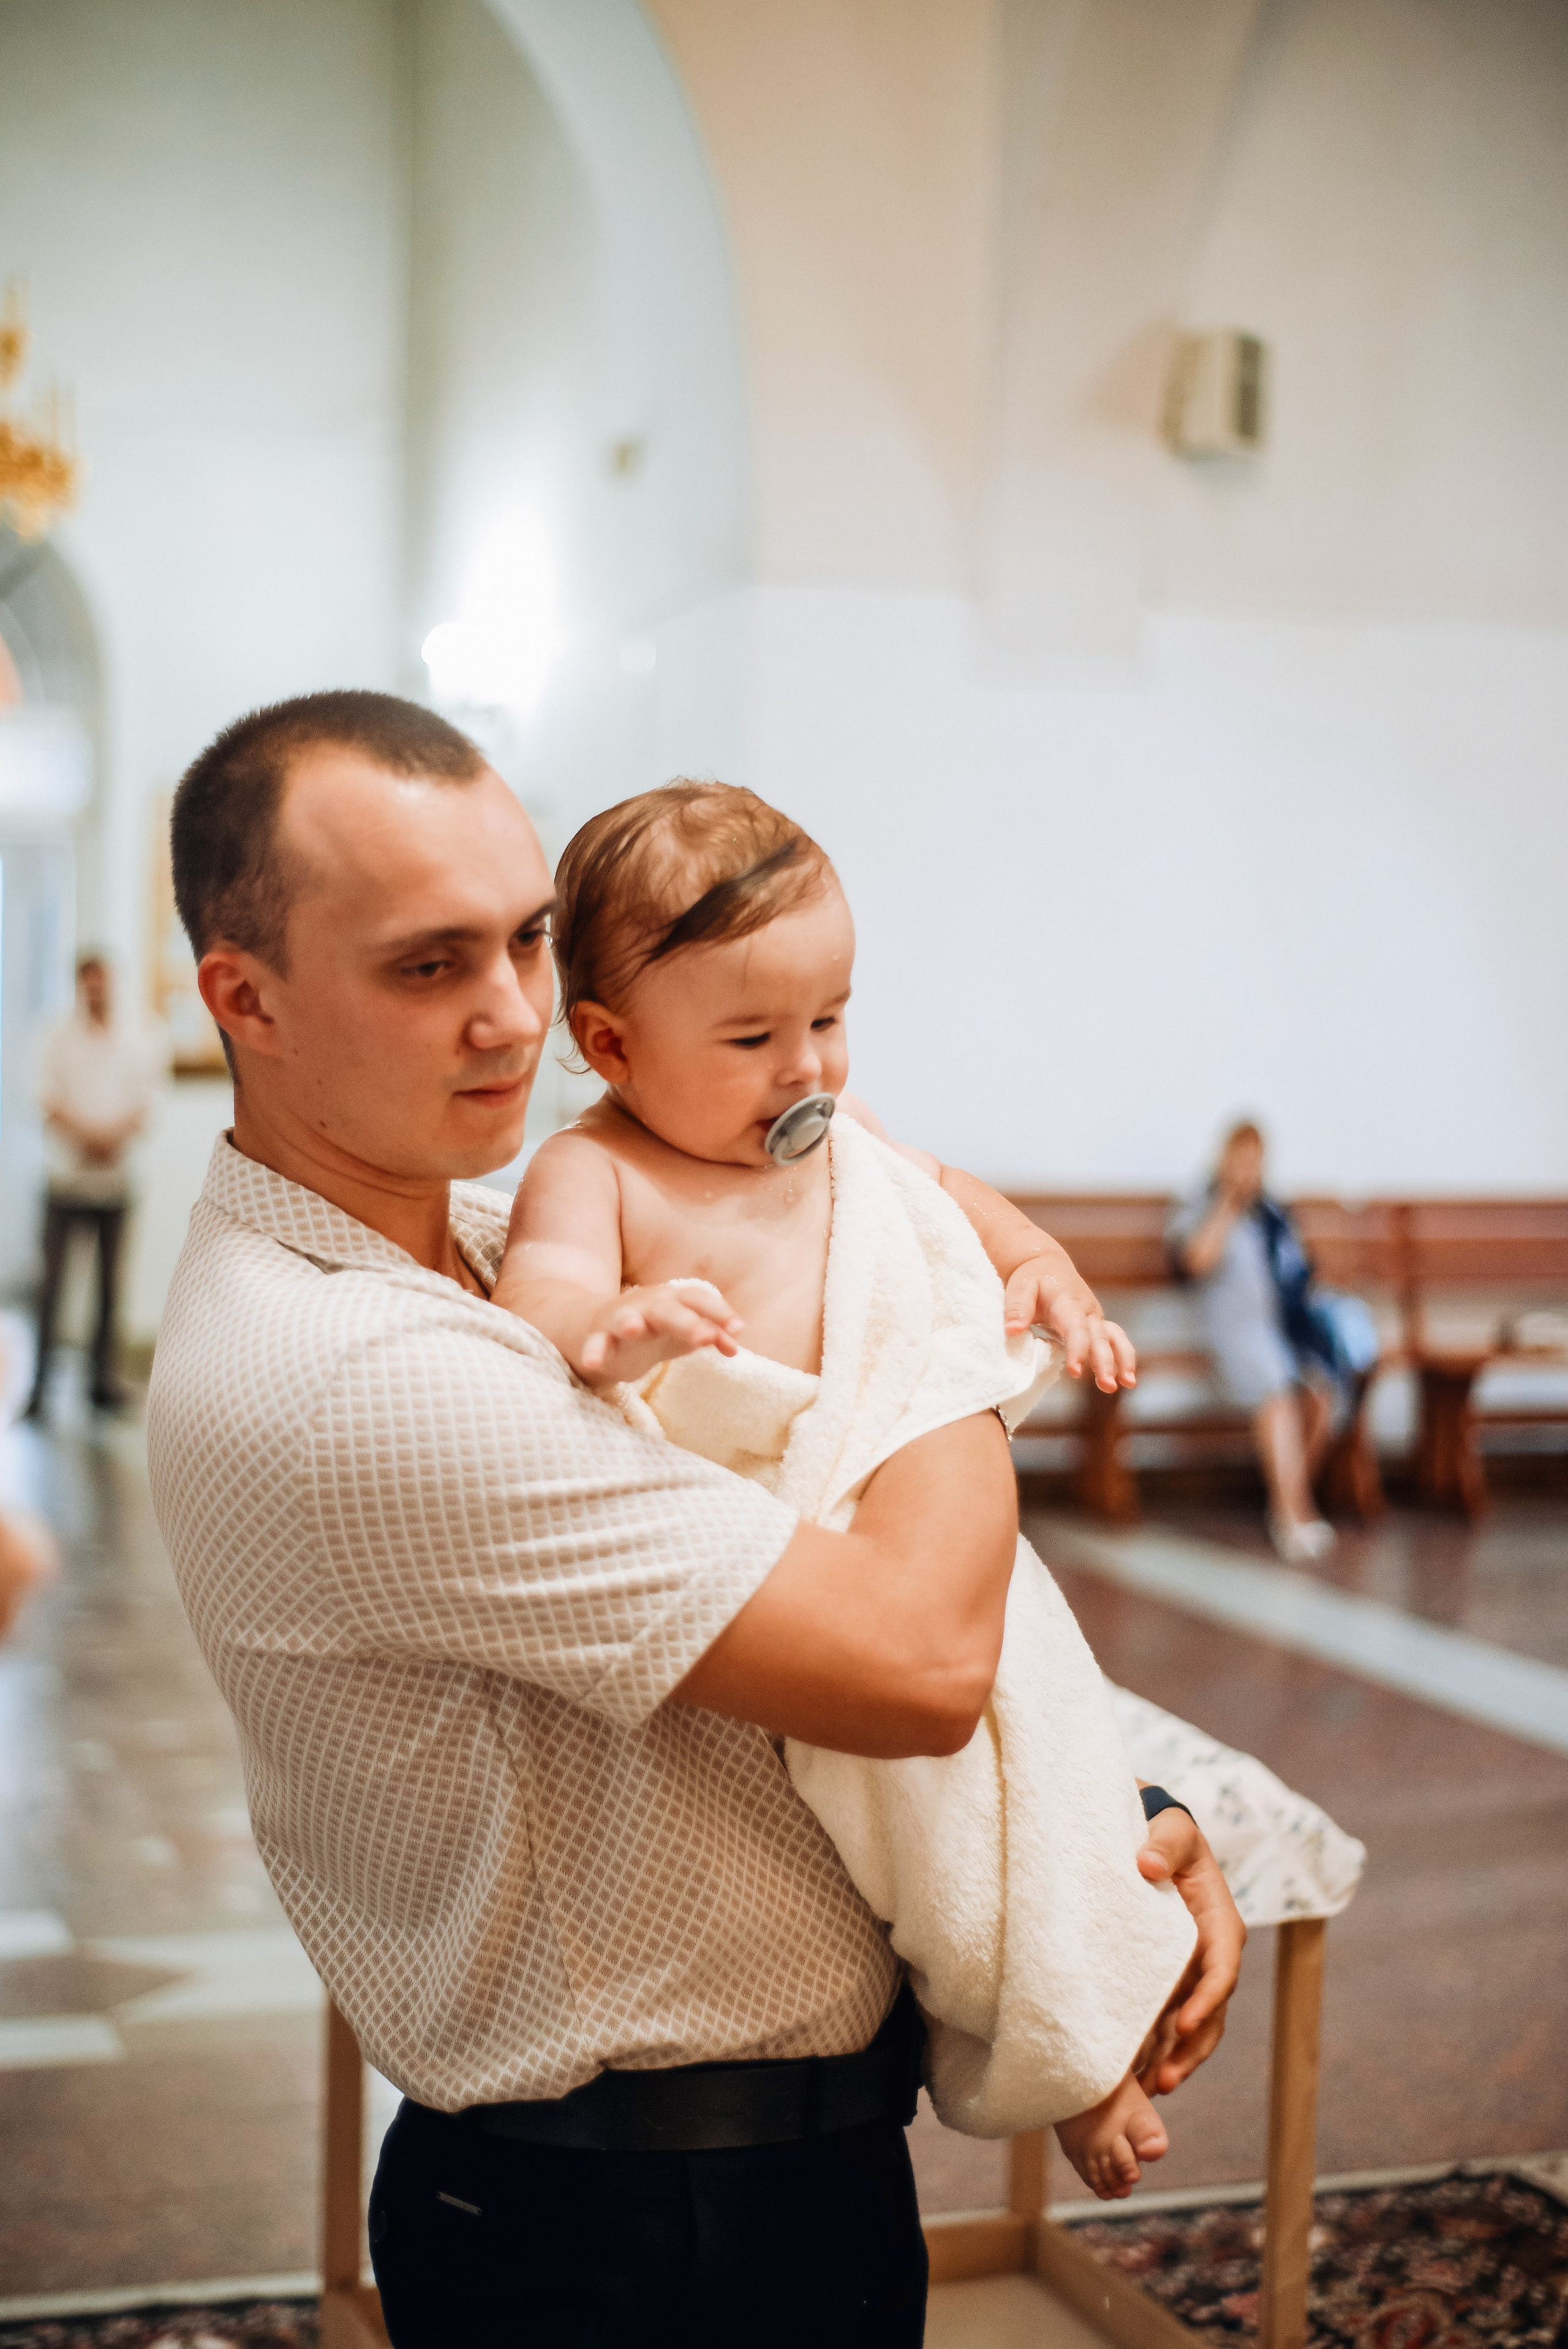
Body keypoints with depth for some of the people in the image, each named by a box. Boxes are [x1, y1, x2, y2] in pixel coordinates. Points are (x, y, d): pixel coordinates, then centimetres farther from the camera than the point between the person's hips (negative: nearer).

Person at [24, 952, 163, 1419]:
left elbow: (144, 1101, 2)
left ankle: (103, 1377, 14)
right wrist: (87, 1134, -19)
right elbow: (49, 1100, -4)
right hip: (66, 1172, -2)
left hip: (115, 1172, 2)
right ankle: (40, 1383, -2)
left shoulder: (137, 1039, 6)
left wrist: (114, 1136, -16)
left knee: (110, 1280, 6)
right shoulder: (61, 1038, 2)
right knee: (52, 1278, -5)